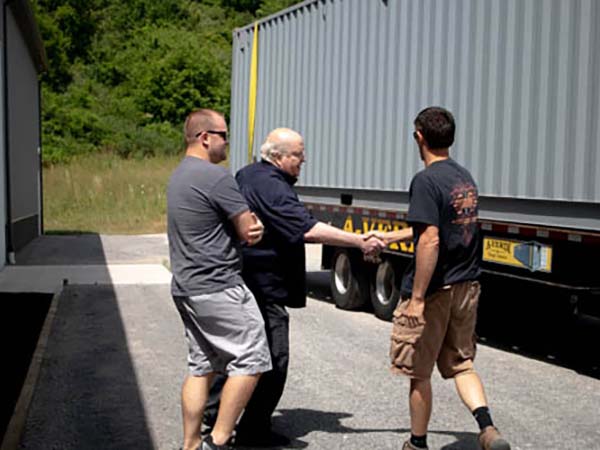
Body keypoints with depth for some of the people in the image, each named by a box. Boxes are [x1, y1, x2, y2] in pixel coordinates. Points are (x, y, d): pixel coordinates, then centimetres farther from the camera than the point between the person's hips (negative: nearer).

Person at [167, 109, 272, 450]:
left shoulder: (179, 175, 17)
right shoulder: (217, 177, -15)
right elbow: (251, 233, -12)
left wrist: (249, 226, -3)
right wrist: (255, 228, 10)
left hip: (186, 290, 10)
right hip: (218, 290, -10)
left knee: (201, 367, 14)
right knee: (250, 361, -3)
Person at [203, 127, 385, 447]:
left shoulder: (245, 176, 12)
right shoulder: (273, 189, -20)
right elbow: (310, 230, -29)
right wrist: (360, 242, -27)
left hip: (239, 278, 10)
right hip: (264, 286, -10)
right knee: (273, 360, -2)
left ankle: (214, 409, 31)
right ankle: (253, 432, 5)